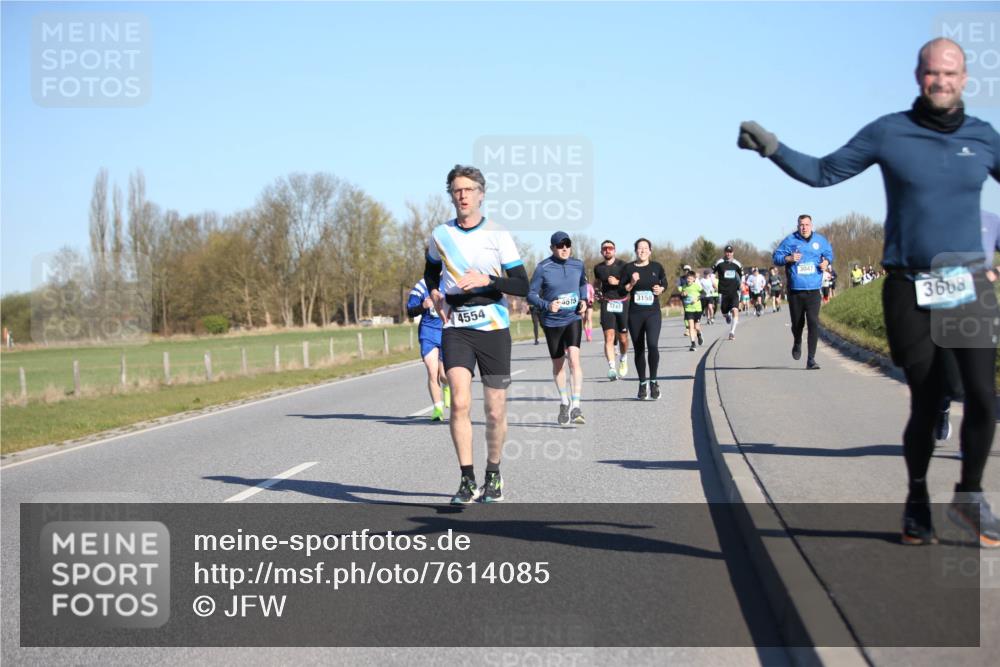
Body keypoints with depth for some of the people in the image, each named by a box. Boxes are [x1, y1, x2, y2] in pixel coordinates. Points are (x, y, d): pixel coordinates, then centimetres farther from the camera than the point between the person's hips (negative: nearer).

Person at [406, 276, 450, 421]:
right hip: (428, 333, 0)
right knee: (432, 373, -7)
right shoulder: (422, 285, -2)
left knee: (444, 375, -5)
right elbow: (409, 311, 1)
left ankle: (446, 386, 33)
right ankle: (438, 408, 5)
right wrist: (423, 306, -18)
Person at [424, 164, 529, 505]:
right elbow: (431, 272, 27)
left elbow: (522, 286, -6)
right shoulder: (440, 235, 6)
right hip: (455, 329, 1)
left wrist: (486, 280, -20)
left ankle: (493, 477, 26)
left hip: (494, 328, -1)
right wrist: (435, 294, 7)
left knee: (496, 412, 5)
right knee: (459, 402, -18)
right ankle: (468, 481, -12)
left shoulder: (498, 234, -3)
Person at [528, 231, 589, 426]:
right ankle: (564, 402, 34)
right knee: (558, 364, 12)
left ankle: (575, 406, -21)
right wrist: (547, 305, -25)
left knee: (574, 359, -19)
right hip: (551, 322, -1)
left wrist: (584, 300, 1)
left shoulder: (578, 265, 0)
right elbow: (531, 294, -8)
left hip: (573, 319, 1)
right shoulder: (543, 268, -11)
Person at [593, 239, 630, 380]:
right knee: (609, 337, -15)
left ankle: (623, 359, 38)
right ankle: (612, 368, -23)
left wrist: (617, 282, -16)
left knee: (623, 338, 7)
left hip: (622, 303, -1)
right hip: (607, 304, 1)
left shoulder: (622, 266, -2)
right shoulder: (598, 268, 9)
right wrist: (597, 292, 12)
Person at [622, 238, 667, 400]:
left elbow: (664, 283, 17)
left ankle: (653, 381, -5)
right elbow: (622, 290, 4)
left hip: (653, 313, -1)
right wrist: (632, 283, -13)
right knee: (639, 349, 7)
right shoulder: (629, 268, 5)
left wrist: (660, 289, -4)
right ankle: (642, 383, 19)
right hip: (634, 314, 1)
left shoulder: (656, 267, 6)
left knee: (652, 345, -19)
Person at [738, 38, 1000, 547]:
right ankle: (917, 502, 25)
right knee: (925, 402, 3)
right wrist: (771, 147, -4)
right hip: (909, 289, -1)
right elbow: (823, 173, 6)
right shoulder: (888, 132, 1)